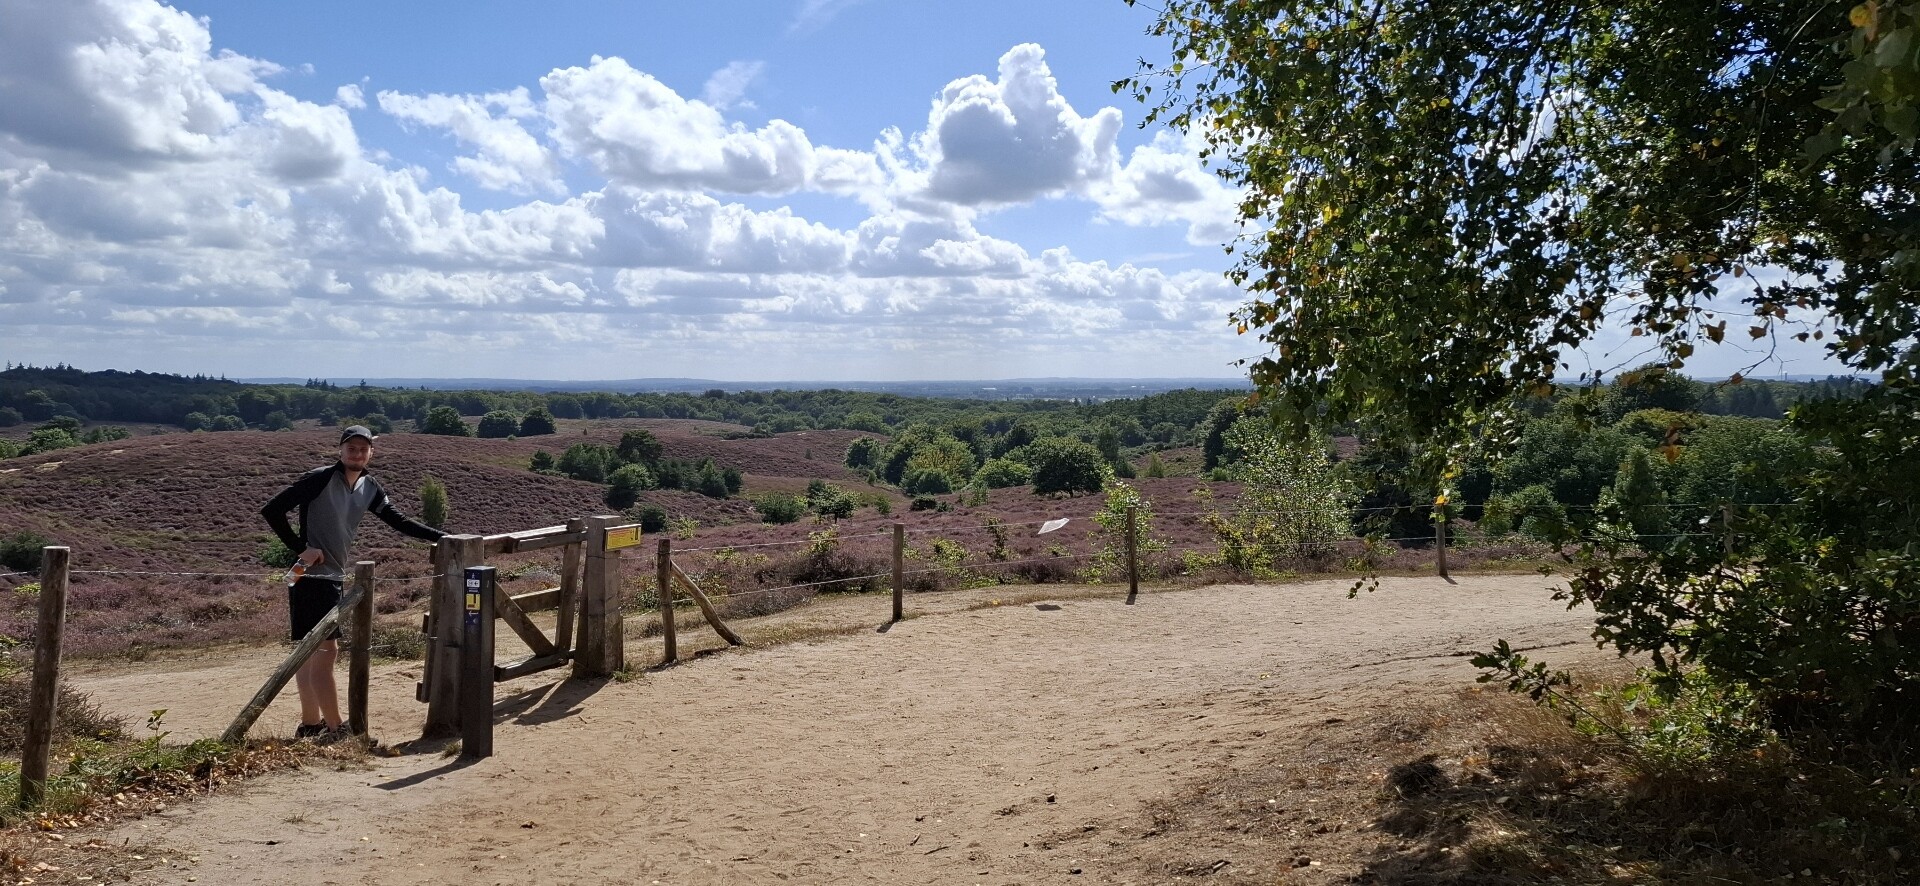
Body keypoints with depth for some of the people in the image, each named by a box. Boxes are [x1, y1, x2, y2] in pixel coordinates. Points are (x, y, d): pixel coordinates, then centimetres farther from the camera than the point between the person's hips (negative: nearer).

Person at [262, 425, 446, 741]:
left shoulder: (369, 488, 8)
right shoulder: (320, 479, -13)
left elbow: (398, 520, 13)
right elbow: (272, 510, -14)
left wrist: (441, 537, 6)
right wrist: (300, 548, -15)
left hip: (334, 577, 8)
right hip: (311, 576, -8)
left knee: (312, 652, 14)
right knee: (325, 650, -10)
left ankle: (310, 725, 22)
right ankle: (334, 729, -6)